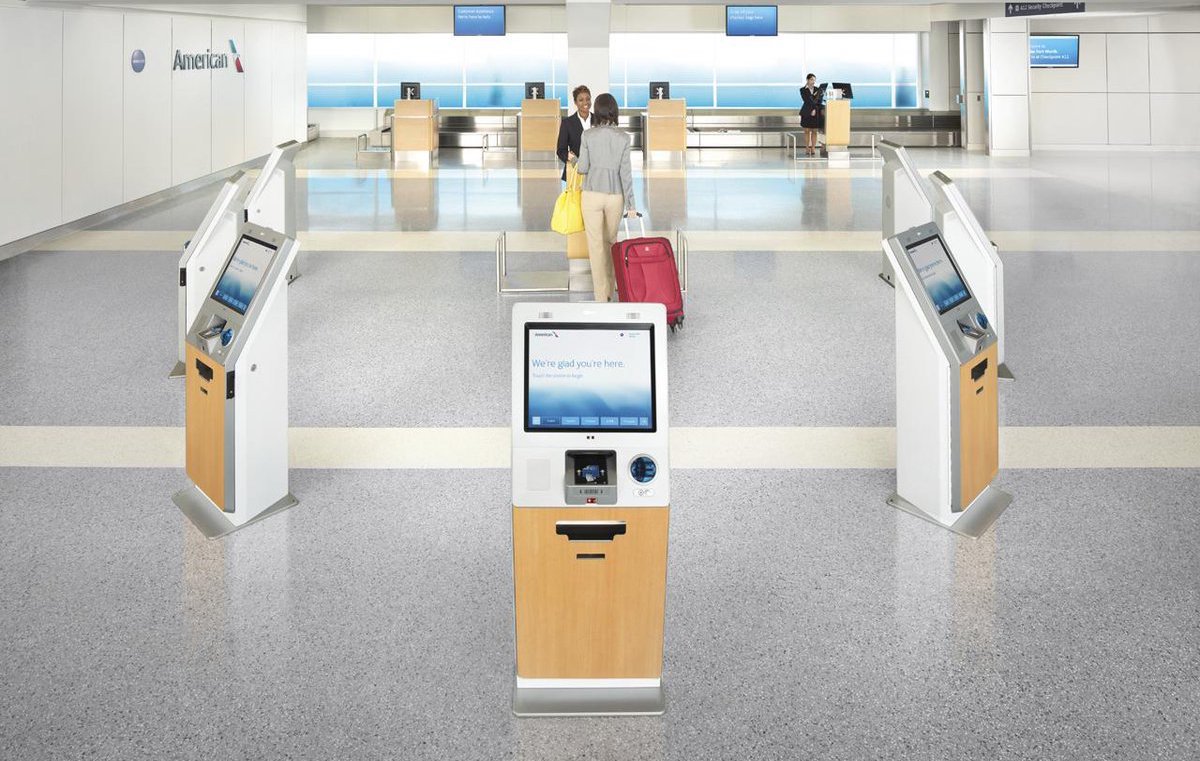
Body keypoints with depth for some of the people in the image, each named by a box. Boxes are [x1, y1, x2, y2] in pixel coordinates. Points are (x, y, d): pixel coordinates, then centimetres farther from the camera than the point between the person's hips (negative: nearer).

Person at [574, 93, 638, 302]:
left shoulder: (588, 136, -8)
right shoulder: (623, 138, -5)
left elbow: (582, 168, -4)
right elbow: (626, 172, -6)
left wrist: (576, 161, 20)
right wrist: (630, 204, -3)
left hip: (592, 195, -2)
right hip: (615, 196, 2)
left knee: (596, 245, 3)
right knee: (611, 241, 21)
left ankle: (601, 295, 1)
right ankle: (609, 289, 30)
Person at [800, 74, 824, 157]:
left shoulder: (818, 90, 10)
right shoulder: (803, 90, 3)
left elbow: (820, 101, 0)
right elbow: (807, 101, -9)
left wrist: (815, 109, -14)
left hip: (816, 113, 2)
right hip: (806, 112, -2)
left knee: (814, 131, 2)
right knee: (807, 131, 0)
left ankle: (813, 149, 5)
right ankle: (807, 149, 4)